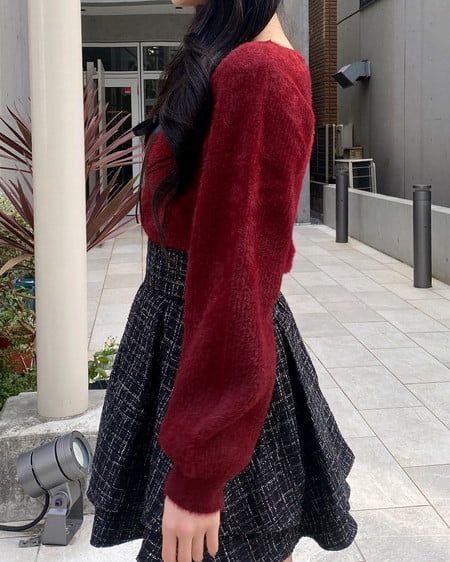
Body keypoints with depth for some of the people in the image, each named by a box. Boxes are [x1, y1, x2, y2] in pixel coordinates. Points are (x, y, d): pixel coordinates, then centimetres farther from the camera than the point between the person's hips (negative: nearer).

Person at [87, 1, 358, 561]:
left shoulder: (258, 73, -22)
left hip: (220, 357, -9)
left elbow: (239, 274, -27)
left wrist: (196, 473, -24)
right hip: (189, 333, 9)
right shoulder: (246, 63, 9)